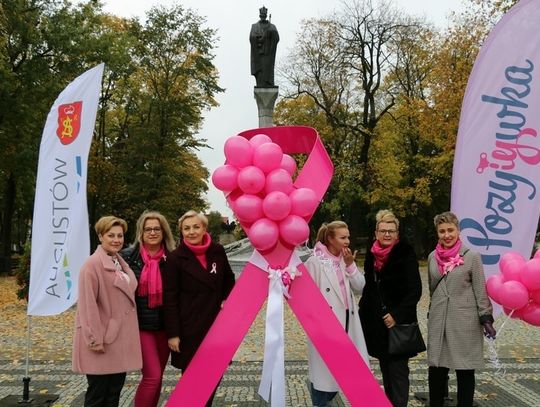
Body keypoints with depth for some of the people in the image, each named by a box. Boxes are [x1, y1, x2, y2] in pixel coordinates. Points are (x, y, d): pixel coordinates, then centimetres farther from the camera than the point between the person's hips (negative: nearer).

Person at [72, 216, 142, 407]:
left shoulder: (121, 263, 14)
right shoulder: (92, 264, -13)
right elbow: (87, 305, -17)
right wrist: (95, 339, -19)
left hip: (121, 337, 8)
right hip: (102, 339, -8)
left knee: (115, 391, 13)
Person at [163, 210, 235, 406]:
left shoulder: (217, 251, 2)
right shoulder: (175, 258, -7)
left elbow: (229, 280, 19)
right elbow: (170, 298, -8)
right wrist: (172, 333, -11)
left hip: (216, 324, 4)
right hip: (189, 327, -3)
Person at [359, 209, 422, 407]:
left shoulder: (406, 254, -9)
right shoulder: (372, 255, 7)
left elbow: (415, 290, -13)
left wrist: (397, 315, -19)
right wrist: (364, 314, 9)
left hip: (399, 323, -5)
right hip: (377, 324, 6)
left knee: (398, 372, -4)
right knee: (386, 371, 14)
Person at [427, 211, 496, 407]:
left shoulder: (472, 256, -4)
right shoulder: (432, 257, 6)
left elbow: (480, 290, -3)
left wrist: (486, 318, -9)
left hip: (465, 322, -3)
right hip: (438, 322, 3)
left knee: (465, 370, 6)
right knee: (436, 370, 7)